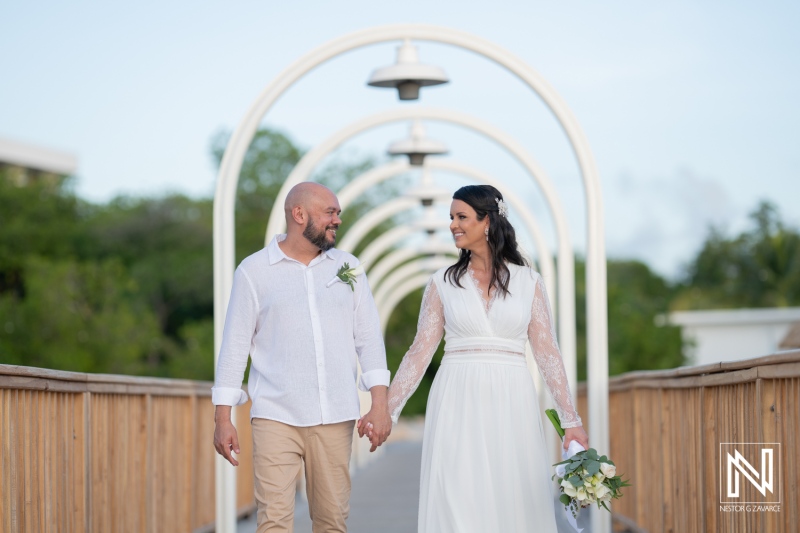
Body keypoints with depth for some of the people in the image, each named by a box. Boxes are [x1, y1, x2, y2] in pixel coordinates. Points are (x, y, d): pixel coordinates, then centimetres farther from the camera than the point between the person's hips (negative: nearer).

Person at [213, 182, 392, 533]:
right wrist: (223, 418, -2)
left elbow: (368, 337, 7)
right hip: (276, 416, -3)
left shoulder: (347, 267, 11)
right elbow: (235, 345, 2)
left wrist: (379, 403, -4)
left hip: (336, 418, 3)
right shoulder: (254, 271, 3)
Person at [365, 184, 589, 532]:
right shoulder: (442, 283, 7)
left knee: (515, 503, 0)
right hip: (458, 404, 0)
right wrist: (385, 410, 0)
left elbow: (547, 353, 5)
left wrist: (571, 420, 1)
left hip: (511, 404, 0)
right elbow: (419, 353, 6)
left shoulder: (528, 282, 6)